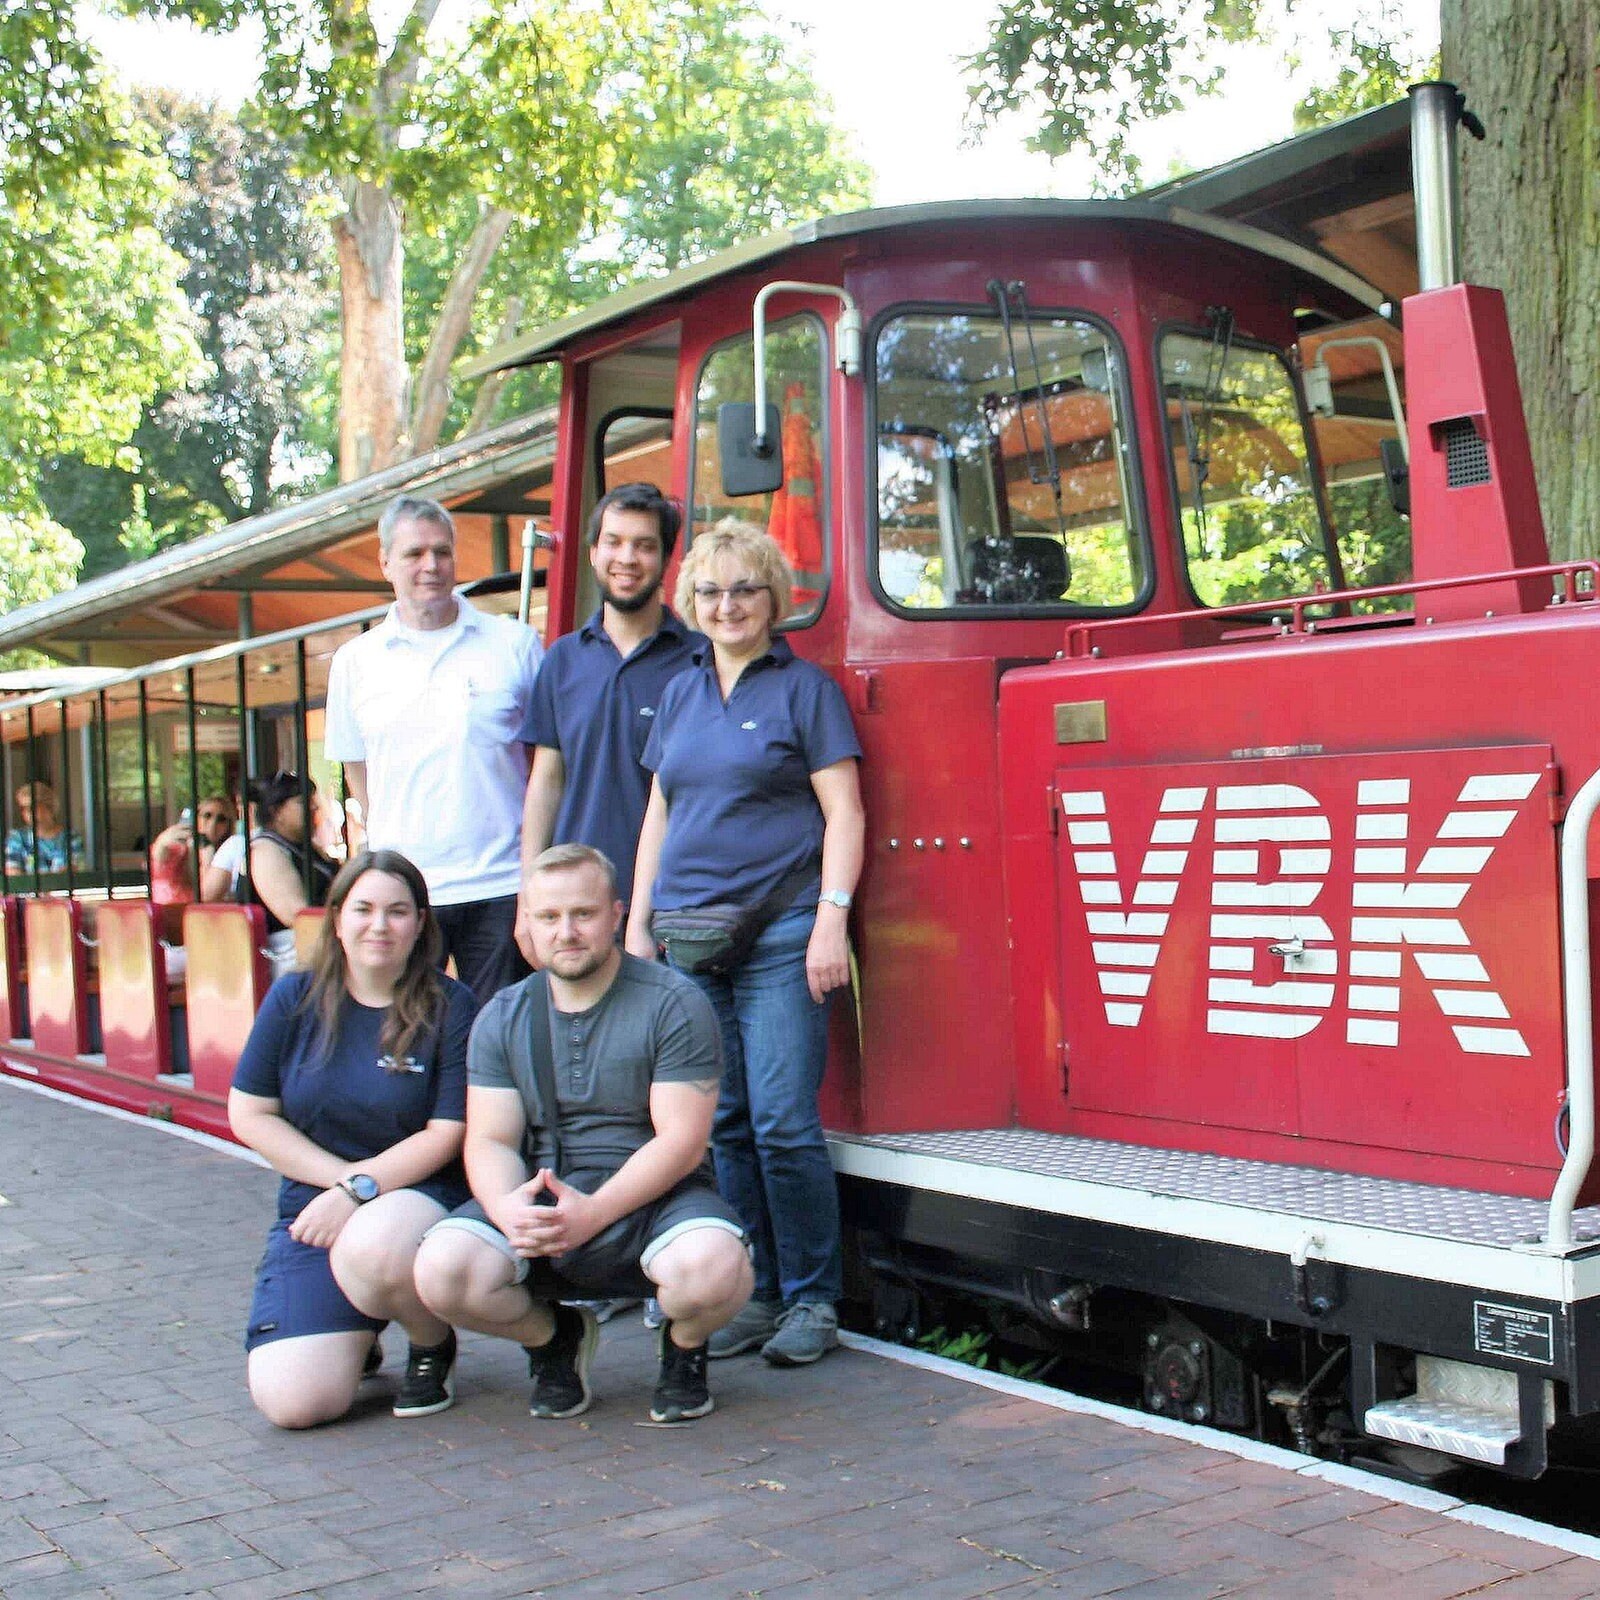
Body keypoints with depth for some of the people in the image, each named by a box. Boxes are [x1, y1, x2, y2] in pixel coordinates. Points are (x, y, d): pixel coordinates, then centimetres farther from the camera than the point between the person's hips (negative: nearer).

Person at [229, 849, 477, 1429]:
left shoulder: (449, 1006, -4)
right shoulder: (295, 999, 4)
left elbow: (447, 1134, -7)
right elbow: (248, 1114, 3)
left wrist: (359, 1189, -17)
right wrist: (341, 1177, -8)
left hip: (418, 1195, -2)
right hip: (312, 1206, 2)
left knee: (369, 1248, -41)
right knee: (294, 1403, -18)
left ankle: (435, 1345, -4)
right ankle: (357, 1339, 21)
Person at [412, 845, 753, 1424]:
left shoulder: (673, 1003, -5)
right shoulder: (503, 1017, 8)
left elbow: (681, 1140, -11)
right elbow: (489, 1140, 3)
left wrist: (591, 1214, -23)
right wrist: (506, 1208, -20)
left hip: (649, 1198, -3)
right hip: (538, 1201, 3)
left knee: (711, 1267, -35)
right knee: (441, 1271, -24)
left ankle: (683, 1347, 5)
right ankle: (554, 1335, 10)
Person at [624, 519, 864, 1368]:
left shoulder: (804, 687, 1)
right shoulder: (681, 693, 17)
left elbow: (843, 812, -4)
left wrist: (832, 919, -14)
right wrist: (638, 921, 14)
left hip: (779, 932, -5)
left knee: (783, 1122, -7)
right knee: (721, 1125, 6)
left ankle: (812, 1299, 5)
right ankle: (752, 1293, 16)